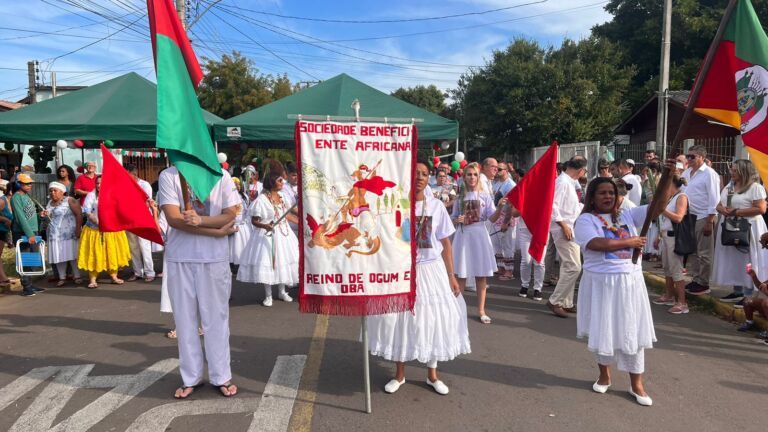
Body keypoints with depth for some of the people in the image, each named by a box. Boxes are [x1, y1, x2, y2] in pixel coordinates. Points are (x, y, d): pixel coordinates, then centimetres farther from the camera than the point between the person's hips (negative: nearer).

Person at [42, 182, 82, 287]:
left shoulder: (70, 200, -6)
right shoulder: (50, 203, 16)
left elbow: (79, 214, -14)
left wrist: (78, 229, -21)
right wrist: (45, 215, 6)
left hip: (69, 234, -6)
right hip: (54, 235, 7)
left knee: (73, 255, -3)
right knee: (59, 256, 6)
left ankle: (77, 276, 3)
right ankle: (62, 277, 13)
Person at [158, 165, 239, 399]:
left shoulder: (221, 175, 2)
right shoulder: (168, 176, 0)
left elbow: (230, 215, -3)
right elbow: (173, 218, -10)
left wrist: (200, 219, -21)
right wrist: (217, 231, -13)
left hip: (215, 257, 0)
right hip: (179, 258, 1)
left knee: (216, 317, 6)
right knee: (184, 318, 8)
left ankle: (221, 376, 18)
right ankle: (191, 377, 22)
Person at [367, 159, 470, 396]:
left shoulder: (436, 206, -2)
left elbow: (445, 244, 2)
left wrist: (451, 276, 0)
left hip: (431, 269, 1)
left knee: (433, 319, 9)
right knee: (400, 319, 8)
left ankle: (432, 374, 30)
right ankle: (400, 374, 29)